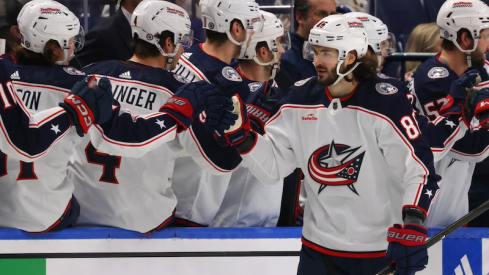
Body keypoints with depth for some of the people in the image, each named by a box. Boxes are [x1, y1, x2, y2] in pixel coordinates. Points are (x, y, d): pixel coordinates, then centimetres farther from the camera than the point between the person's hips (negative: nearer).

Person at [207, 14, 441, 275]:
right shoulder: (301, 99, 2)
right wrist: (240, 134, -10)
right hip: (319, 249, 4)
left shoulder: (385, 104, -13)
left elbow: (420, 169, -16)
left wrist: (412, 224, -29)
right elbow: (271, 164, 6)